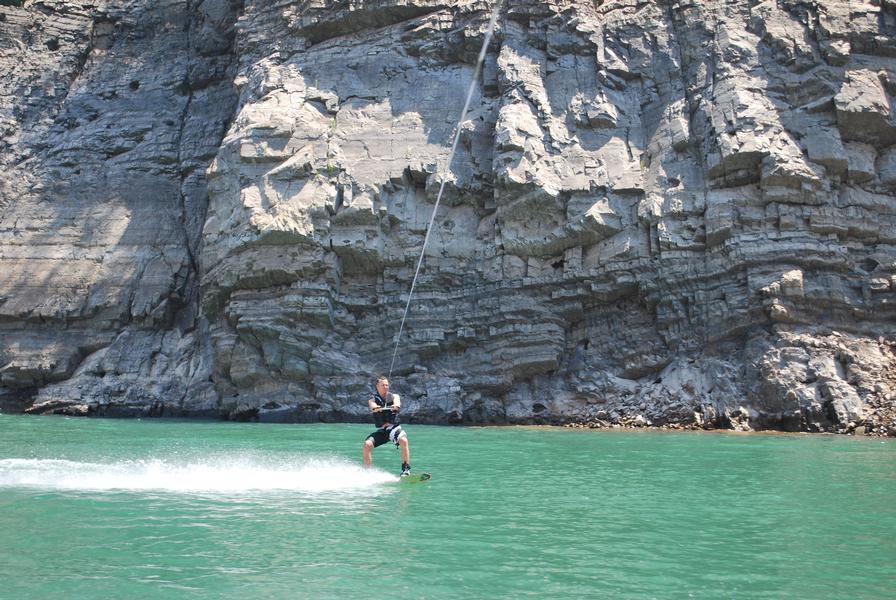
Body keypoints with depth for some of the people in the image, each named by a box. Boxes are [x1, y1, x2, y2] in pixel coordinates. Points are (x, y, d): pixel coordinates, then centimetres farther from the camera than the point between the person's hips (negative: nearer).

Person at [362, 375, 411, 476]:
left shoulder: (394, 396, 9)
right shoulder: (373, 400, 9)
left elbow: (397, 403, -15)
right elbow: (373, 406, -15)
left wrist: (395, 406, -41)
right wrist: (376, 408, -41)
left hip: (394, 428, -1)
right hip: (380, 431, 1)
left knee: (403, 440, -32)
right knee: (367, 444, -23)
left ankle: (406, 469, -24)